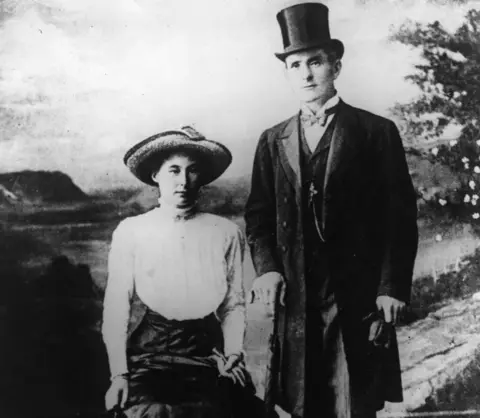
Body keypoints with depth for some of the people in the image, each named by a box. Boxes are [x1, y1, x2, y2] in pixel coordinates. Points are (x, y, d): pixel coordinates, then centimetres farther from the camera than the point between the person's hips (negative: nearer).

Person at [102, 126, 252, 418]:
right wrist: (119, 374, -6)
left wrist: (233, 353, -6)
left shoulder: (227, 233, 8)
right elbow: (116, 307, 1)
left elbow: (234, 304, 8)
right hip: (146, 355, -1)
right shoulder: (130, 231, 4)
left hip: (205, 358, 2)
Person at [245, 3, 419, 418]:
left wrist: (392, 287, -8)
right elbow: (259, 214, 10)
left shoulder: (377, 131, 2)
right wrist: (266, 268, -5)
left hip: (358, 298, -2)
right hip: (295, 298, 3)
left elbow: (400, 216, -2)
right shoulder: (272, 141, 12)